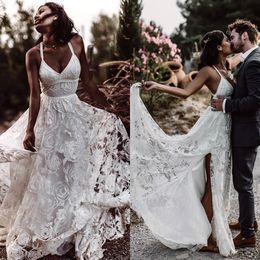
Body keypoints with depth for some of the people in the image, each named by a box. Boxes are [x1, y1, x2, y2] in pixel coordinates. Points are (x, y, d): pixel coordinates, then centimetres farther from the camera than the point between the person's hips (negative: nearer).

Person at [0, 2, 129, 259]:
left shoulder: (76, 43, -4)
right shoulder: (34, 54, -6)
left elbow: (87, 82, 3)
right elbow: (35, 95, -9)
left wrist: (110, 107, 5)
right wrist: (30, 130, -15)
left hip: (74, 114, 1)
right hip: (48, 117, -1)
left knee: (78, 174, 8)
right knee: (47, 176, 8)